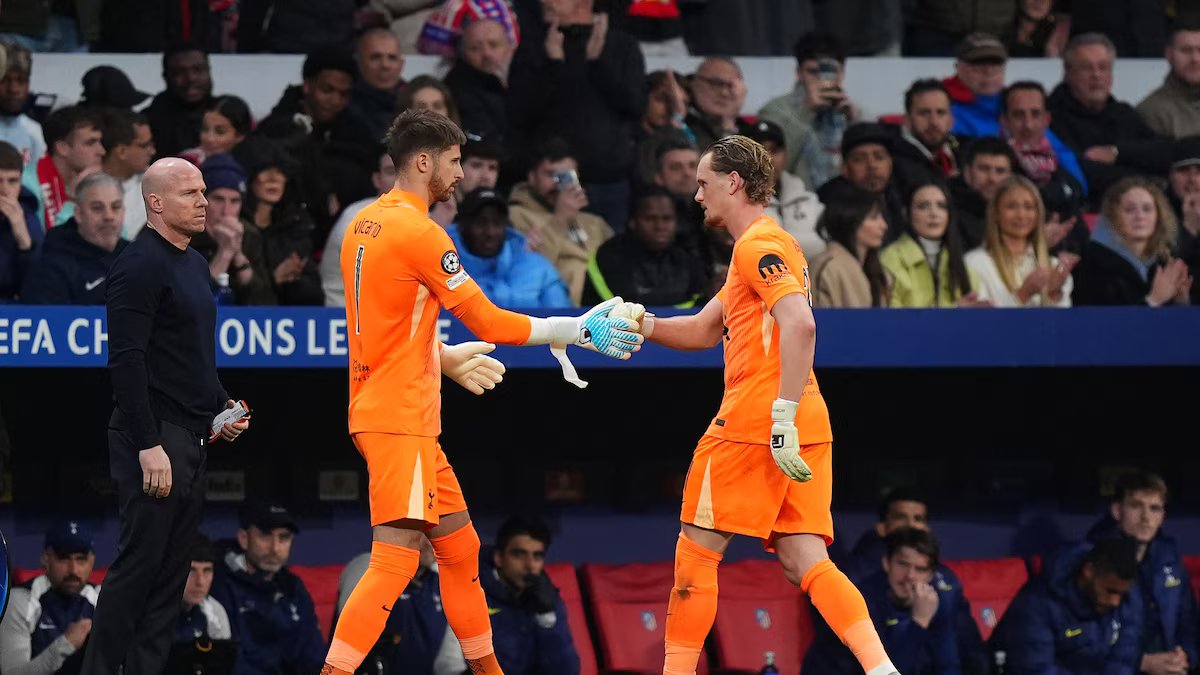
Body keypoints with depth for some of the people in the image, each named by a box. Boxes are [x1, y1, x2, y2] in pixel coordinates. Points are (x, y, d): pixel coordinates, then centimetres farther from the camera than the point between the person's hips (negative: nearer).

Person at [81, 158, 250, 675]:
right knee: (139, 564, -8)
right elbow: (127, 360, -19)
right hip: (154, 438, -9)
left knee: (172, 570, 9)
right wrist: (149, 445, -22)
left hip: (192, 436, 9)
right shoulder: (140, 266, -12)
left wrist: (221, 407, 14)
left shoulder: (193, 264, 18)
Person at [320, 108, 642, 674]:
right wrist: (578, 330, -7)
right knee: (396, 559, -14)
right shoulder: (418, 232, -15)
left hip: (387, 410, 10)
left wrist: (449, 360, 27)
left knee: (459, 547, 16)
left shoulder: (364, 225, 13)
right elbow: (489, 322, -14)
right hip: (399, 420, -10)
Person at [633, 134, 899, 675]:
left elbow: (800, 325, -23)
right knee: (805, 564, 0)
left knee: (697, 549, 2)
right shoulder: (759, 248, 24)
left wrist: (783, 417, -27)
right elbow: (702, 331, 30)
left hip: (753, 424, -9)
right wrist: (640, 323, 15)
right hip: (806, 429, 9)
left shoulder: (759, 245, -8)